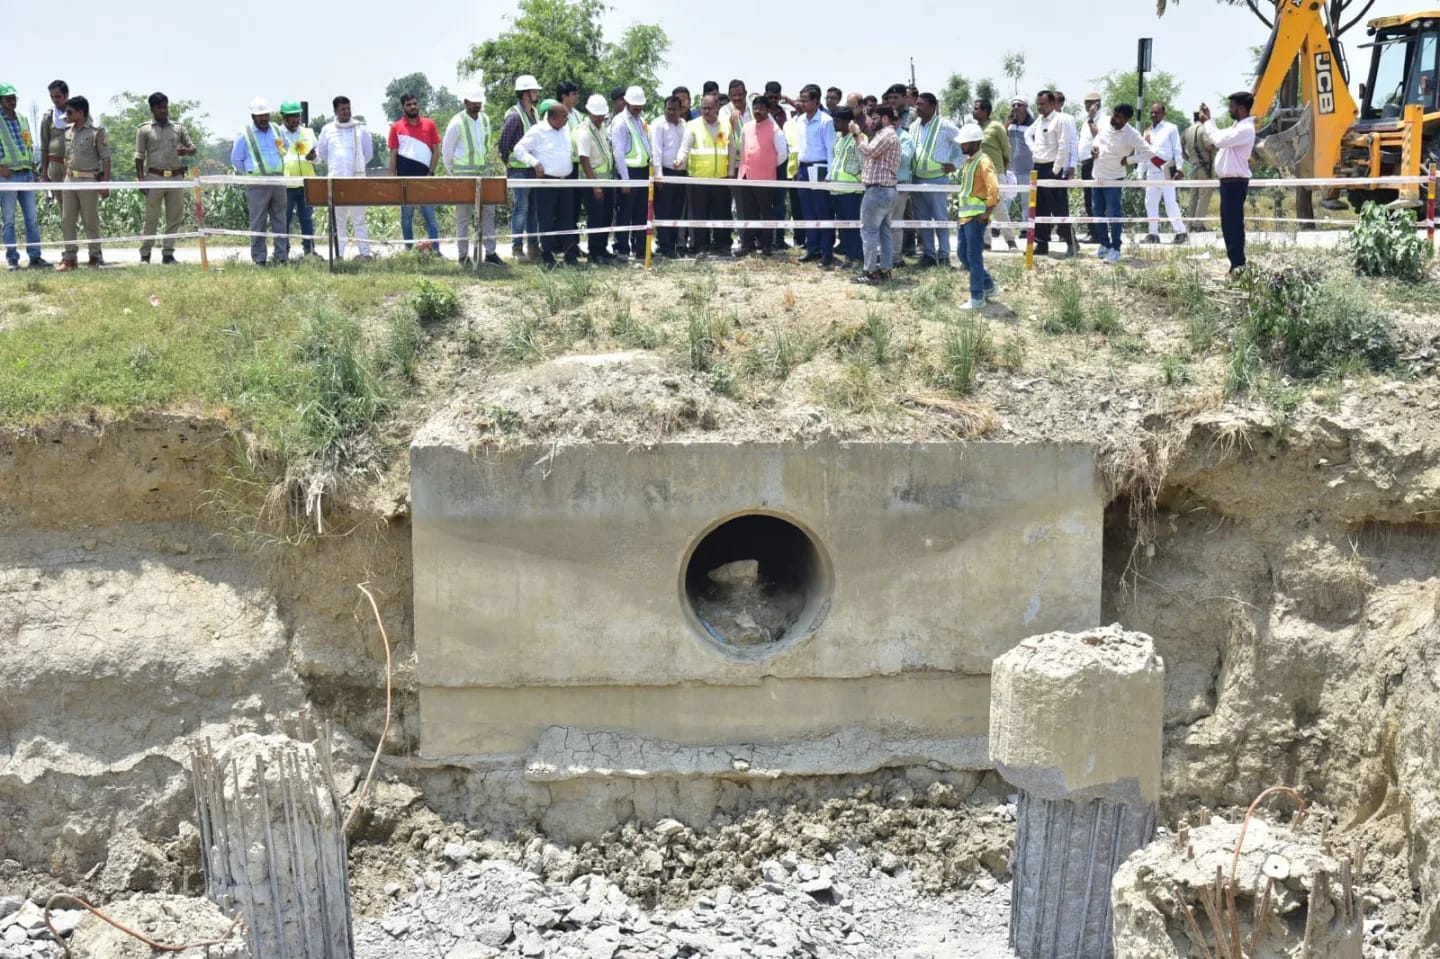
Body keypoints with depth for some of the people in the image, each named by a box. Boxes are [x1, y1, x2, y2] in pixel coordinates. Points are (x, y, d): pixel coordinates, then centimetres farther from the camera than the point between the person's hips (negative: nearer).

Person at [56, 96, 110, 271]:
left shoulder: (97, 132, -8)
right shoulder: (68, 131, 11)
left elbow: (105, 159, -9)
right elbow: (67, 158, 18)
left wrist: (105, 184, -14)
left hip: (89, 180, -6)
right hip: (70, 179, 6)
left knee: (91, 221, 0)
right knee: (66, 220, 5)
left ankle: (95, 257, 9)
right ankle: (69, 257, 11)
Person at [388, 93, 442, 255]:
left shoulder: (429, 124, 6)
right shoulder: (396, 127, 4)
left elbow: (436, 150, 6)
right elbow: (393, 155, 4)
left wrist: (431, 173, -4)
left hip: (424, 176, 0)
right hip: (405, 178, 0)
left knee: (430, 215, -2)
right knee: (406, 216, 5)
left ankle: (435, 250, -4)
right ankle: (408, 250, 12)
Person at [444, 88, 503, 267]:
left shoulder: (485, 120, 8)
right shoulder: (457, 123, -10)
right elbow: (446, 151, -5)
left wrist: (486, 163, 15)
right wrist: (453, 175, -2)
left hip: (483, 173, 6)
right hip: (463, 175, -6)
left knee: (488, 211, 3)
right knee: (463, 215, 0)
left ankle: (490, 252, 8)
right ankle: (463, 255, 6)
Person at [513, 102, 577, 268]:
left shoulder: (566, 128, 11)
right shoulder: (537, 131, -8)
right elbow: (519, 149, -6)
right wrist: (535, 163, -16)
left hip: (565, 180, 6)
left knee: (566, 218, 7)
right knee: (547, 220, -3)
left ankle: (570, 255, 12)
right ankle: (547, 257, 2)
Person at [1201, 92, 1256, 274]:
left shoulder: (1246, 129, -16)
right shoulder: (1237, 126, 16)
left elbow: (1220, 140, -25)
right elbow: (1220, 138, 23)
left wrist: (1207, 121, -12)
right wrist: (1208, 120, 16)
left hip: (1235, 183, -10)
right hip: (1229, 182, 10)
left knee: (1234, 224, -9)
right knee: (1228, 224, 12)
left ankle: (1238, 265, -7)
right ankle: (1236, 264, 17)